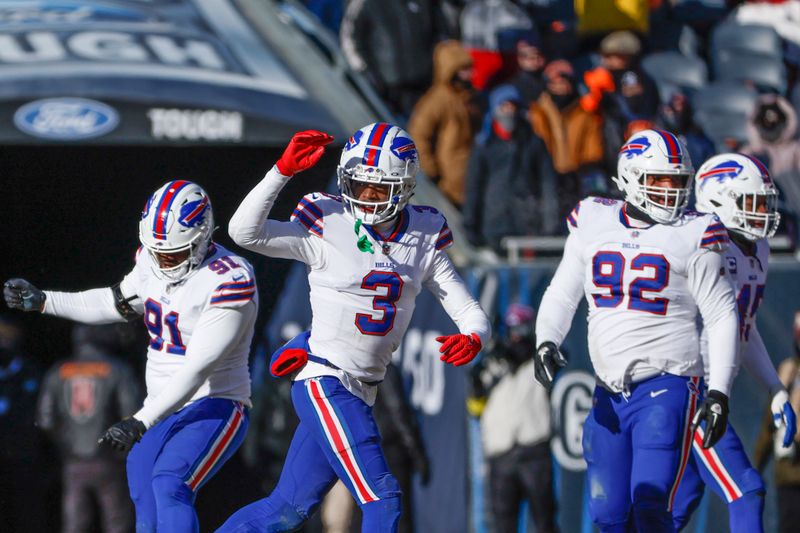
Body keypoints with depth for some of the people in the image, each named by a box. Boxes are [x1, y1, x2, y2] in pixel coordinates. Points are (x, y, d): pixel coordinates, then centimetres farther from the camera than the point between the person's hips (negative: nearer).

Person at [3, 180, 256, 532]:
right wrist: (42, 301, 15)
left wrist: (140, 423, -32)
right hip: (162, 410, 8)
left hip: (214, 410, -8)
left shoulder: (228, 282, -23)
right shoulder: (152, 262, 2)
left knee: (168, 485, -30)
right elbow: (116, 303, 23)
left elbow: (197, 369, -27)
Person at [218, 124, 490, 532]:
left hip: (361, 392, 6)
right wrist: (283, 170, -26)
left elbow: (471, 313, 5)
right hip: (324, 383, -6)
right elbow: (245, 232, -18)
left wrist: (471, 339, -18)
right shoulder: (328, 228, -8)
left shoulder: (423, 240, 6)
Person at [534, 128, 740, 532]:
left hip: (665, 388, -4)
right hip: (610, 393, 4)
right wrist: (546, 343, -5)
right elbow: (561, 296, 14)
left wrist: (719, 392, -9)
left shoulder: (692, 235, -3)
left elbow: (721, 318, -1)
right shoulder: (592, 223, 8)